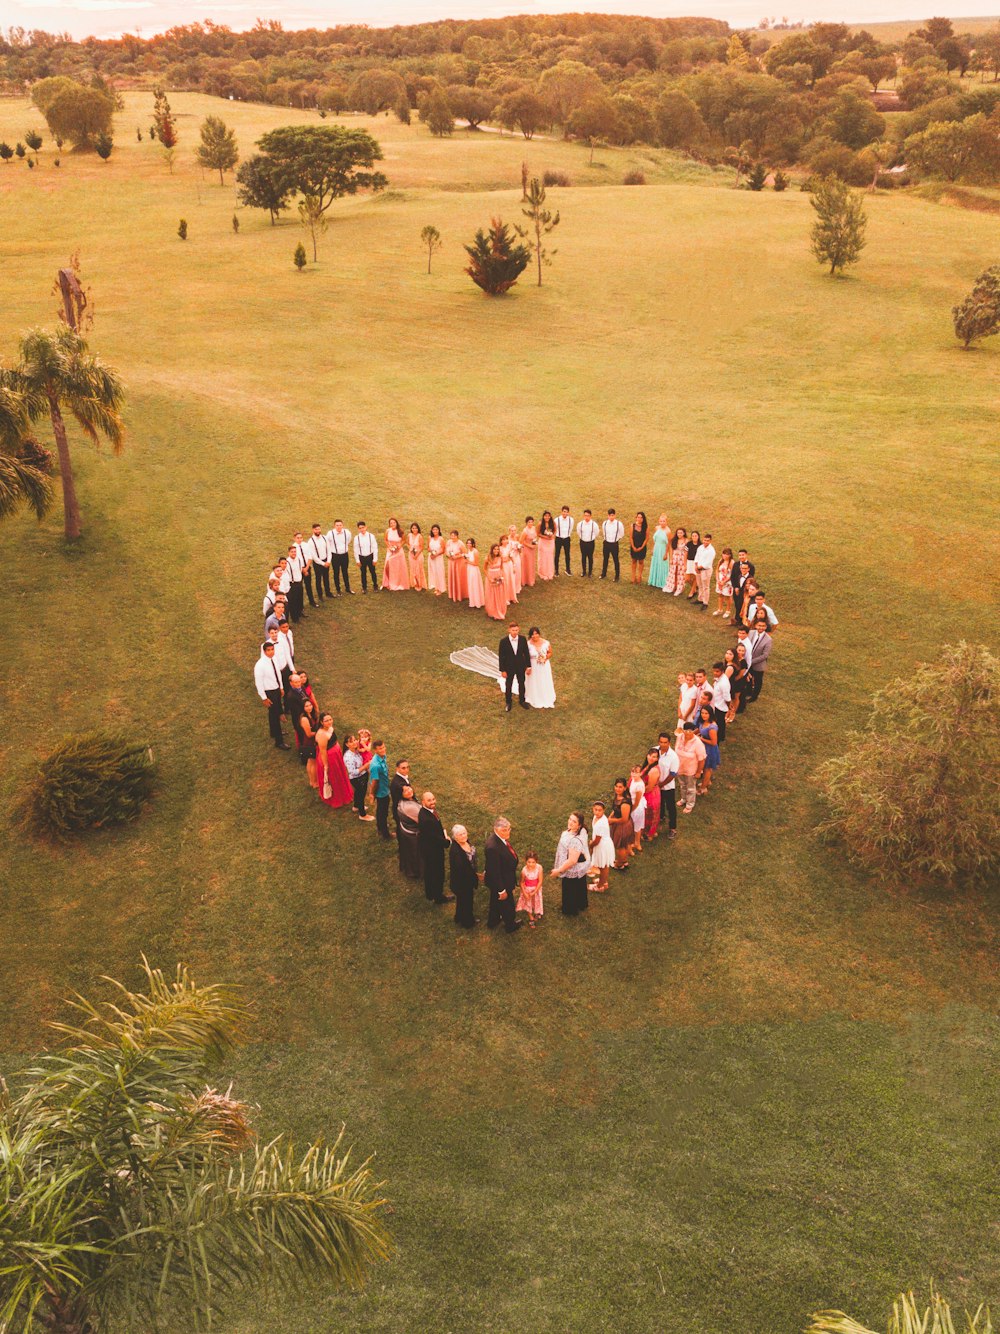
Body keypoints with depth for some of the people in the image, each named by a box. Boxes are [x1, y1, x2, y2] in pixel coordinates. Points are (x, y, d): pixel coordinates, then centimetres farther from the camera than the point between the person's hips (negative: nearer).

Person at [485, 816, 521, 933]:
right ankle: (510, 925, 46)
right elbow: (494, 871, -31)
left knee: (496, 900, 31)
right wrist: (502, 890, -22)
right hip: (500, 882, -8)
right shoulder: (492, 847, -40)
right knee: (507, 903, 19)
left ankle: (493, 921, 55)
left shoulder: (502, 837, -12)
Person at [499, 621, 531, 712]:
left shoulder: (523, 639, -13)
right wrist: (502, 670, -11)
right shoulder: (504, 641, -20)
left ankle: (522, 701, 41)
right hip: (509, 668, -2)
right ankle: (508, 703, 35)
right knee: (508, 686, 15)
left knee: (522, 684, 19)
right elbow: (501, 656, -13)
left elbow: (526, 653, -3)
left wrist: (528, 666, 0)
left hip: (521, 667, 2)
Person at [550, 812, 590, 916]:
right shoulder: (581, 831, -13)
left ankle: (571, 911, 41)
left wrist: (558, 870, -26)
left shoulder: (575, 840, -42)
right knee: (580, 887, 31)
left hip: (573, 870, -9)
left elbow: (572, 861, -37)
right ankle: (581, 905, 55)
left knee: (570, 890, 18)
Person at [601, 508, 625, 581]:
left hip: (614, 544, -3)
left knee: (616, 560, 6)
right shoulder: (604, 523, -6)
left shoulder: (619, 524, -14)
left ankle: (617, 576, 18)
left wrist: (617, 539, 9)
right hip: (606, 543, 3)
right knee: (605, 559, 16)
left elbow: (622, 534, 2)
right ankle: (603, 574, 33)